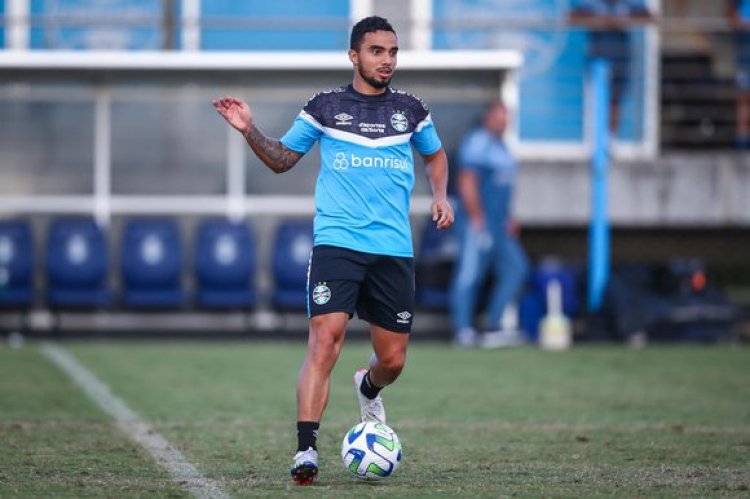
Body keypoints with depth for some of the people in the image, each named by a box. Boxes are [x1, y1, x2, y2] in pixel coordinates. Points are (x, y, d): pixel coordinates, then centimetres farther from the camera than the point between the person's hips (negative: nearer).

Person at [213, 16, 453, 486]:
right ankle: (306, 451, -21)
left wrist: (441, 196, 10)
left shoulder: (410, 109, 9)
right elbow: (282, 158, 14)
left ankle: (368, 389, 44)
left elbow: (436, 154, 27)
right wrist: (250, 131, -3)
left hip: (394, 249, 3)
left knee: (393, 361, 6)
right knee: (326, 339, -20)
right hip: (337, 242, -3)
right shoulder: (325, 107, 3)